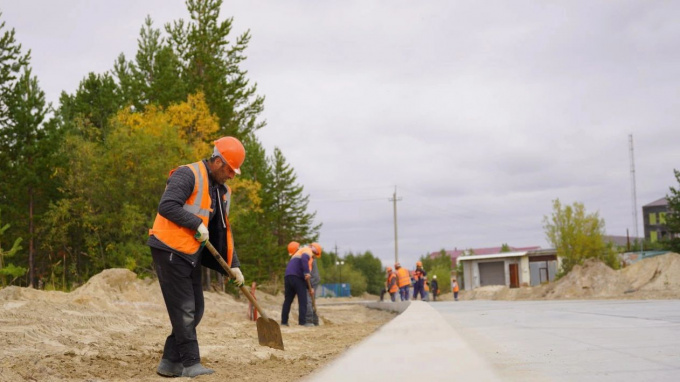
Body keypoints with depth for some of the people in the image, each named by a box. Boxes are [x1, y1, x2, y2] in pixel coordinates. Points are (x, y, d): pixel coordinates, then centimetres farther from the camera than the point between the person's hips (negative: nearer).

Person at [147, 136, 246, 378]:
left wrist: (233, 264, 12)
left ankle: (170, 362, 15)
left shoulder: (222, 191, 14)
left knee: (195, 311, 8)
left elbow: (223, 231, 17)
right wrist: (197, 224, -20)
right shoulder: (187, 175, -13)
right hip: (169, 250, -9)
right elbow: (167, 206, -25)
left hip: (191, 255, 9)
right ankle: (191, 364, -1)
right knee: (183, 310, -7)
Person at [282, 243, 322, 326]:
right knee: (302, 301, -3)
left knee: (288, 300, 12)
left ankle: (284, 321, 11)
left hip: (288, 276, 8)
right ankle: (302, 322, -7)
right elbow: (304, 258, -20)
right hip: (297, 276, -8)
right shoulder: (308, 250, 7)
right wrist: (307, 272, -25)